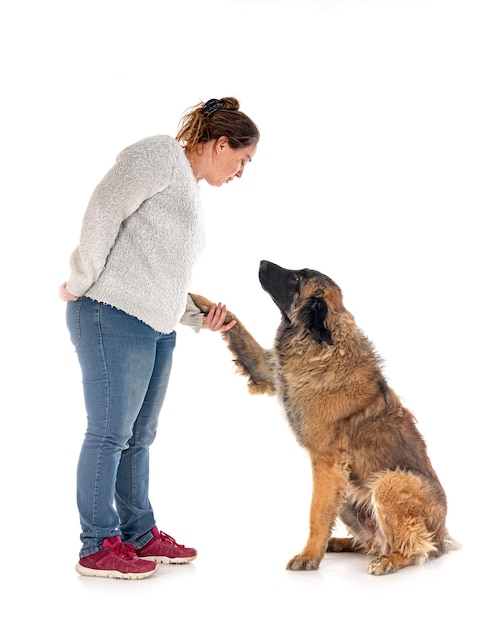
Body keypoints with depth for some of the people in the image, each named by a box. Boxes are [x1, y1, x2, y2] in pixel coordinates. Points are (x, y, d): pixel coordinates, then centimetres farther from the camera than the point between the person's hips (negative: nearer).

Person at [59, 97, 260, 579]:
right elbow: (104, 210, -17)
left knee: (139, 435, 15)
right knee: (109, 433, -3)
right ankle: (98, 547, 7)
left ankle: (139, 534, 25)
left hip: (157, 328, 9)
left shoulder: (189, 191, 23)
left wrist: (198, 319, 11)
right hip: (114, 317, -9)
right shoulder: (161, 154, -5)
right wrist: (83, 280, -13)